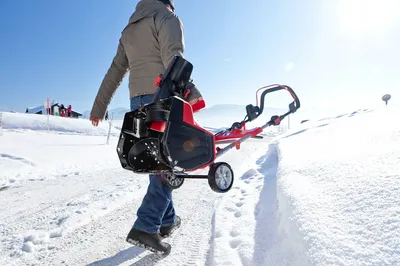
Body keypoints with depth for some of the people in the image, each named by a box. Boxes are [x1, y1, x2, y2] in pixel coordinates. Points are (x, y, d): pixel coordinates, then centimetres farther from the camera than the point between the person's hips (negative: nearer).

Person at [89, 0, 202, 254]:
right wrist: (189, 90, -26)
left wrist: (99, 106, 22)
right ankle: (146, 227, -13)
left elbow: (115, 71, 21)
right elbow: (173, 58, -15)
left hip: (137, 101, 7)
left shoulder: (129, 30, 25)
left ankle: (167, 219, 18)